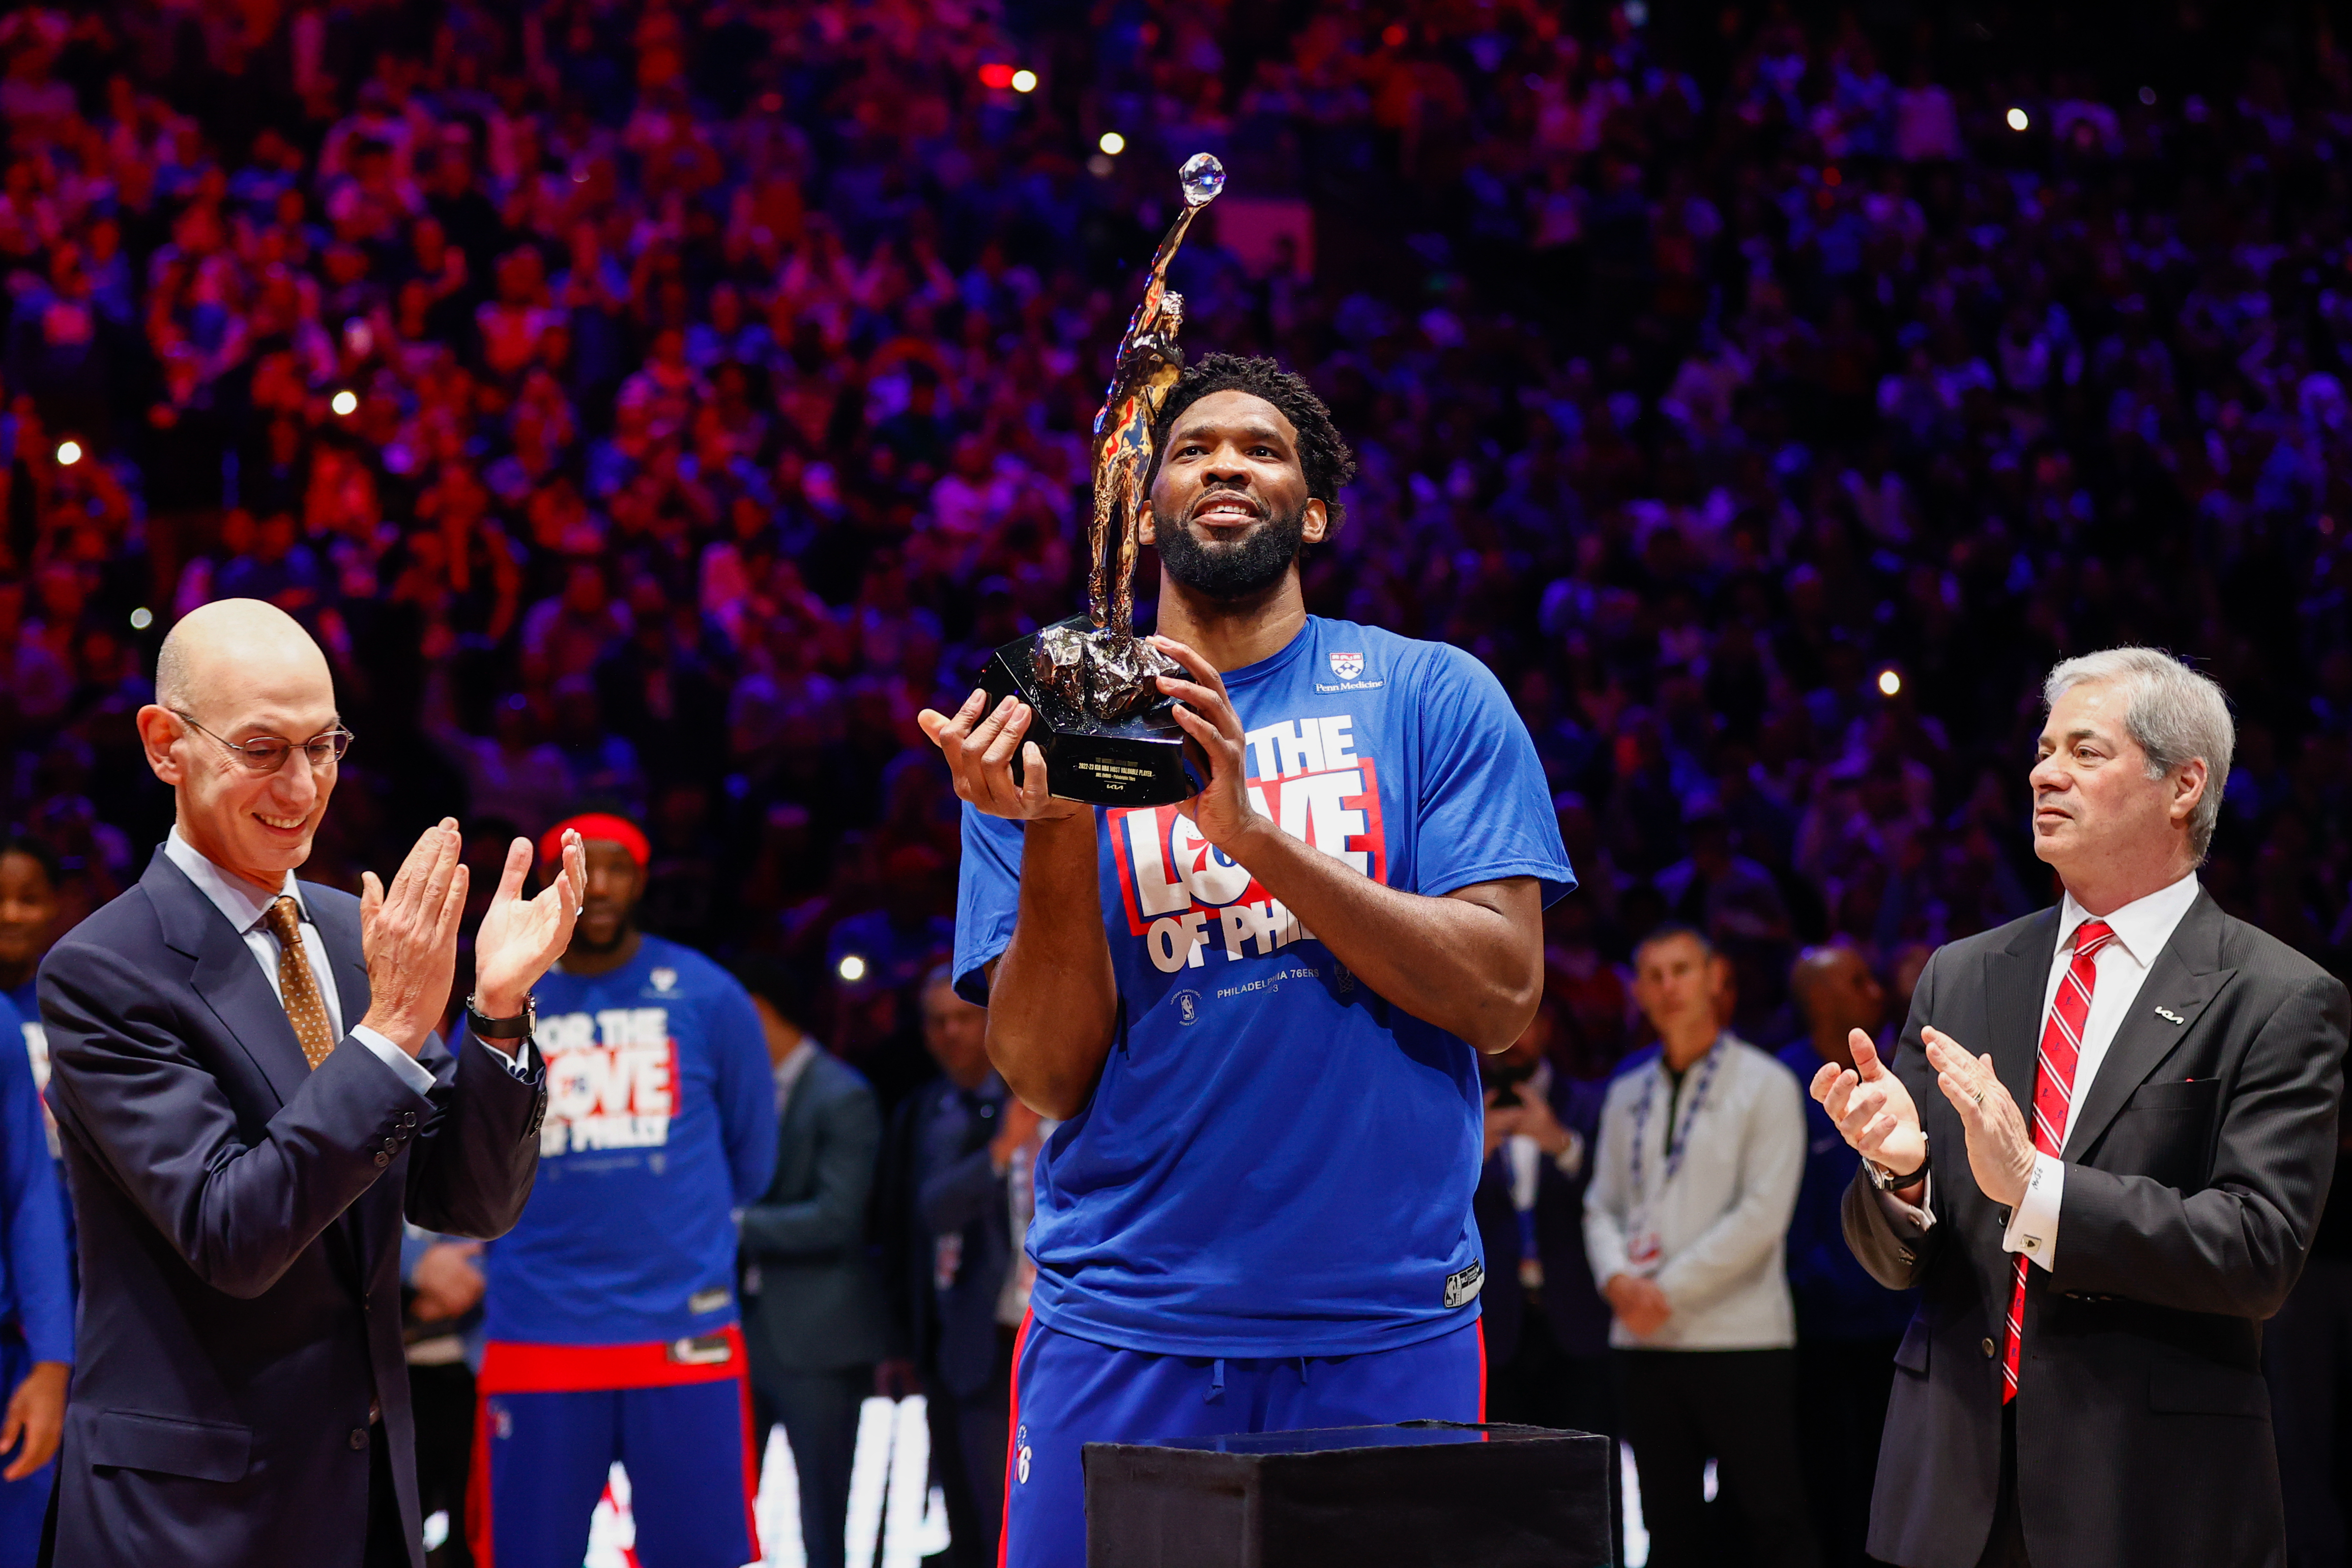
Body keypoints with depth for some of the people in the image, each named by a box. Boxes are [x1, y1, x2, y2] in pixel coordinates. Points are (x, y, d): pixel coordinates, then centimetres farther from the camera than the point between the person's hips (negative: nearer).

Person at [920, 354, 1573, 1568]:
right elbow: (1047, 1078, -2)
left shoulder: (1434, 697, 4)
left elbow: (1500, 995, -8)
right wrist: (1056, 827, -16)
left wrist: (1252, 832, -17)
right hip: (1126, 1323, 0)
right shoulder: (1046, 728, 6)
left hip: (1389, 1321, 0)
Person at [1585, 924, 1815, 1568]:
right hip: (1645, 1340, 5)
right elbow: (1602, 1206, 15)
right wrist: (1618, 1280, -7)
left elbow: (1762, 1214, -9)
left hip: (1739, 1337, -5)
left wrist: (1668, 1290, -11)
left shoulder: (1764, 1085, 0)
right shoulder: (1626, 1097, 16)